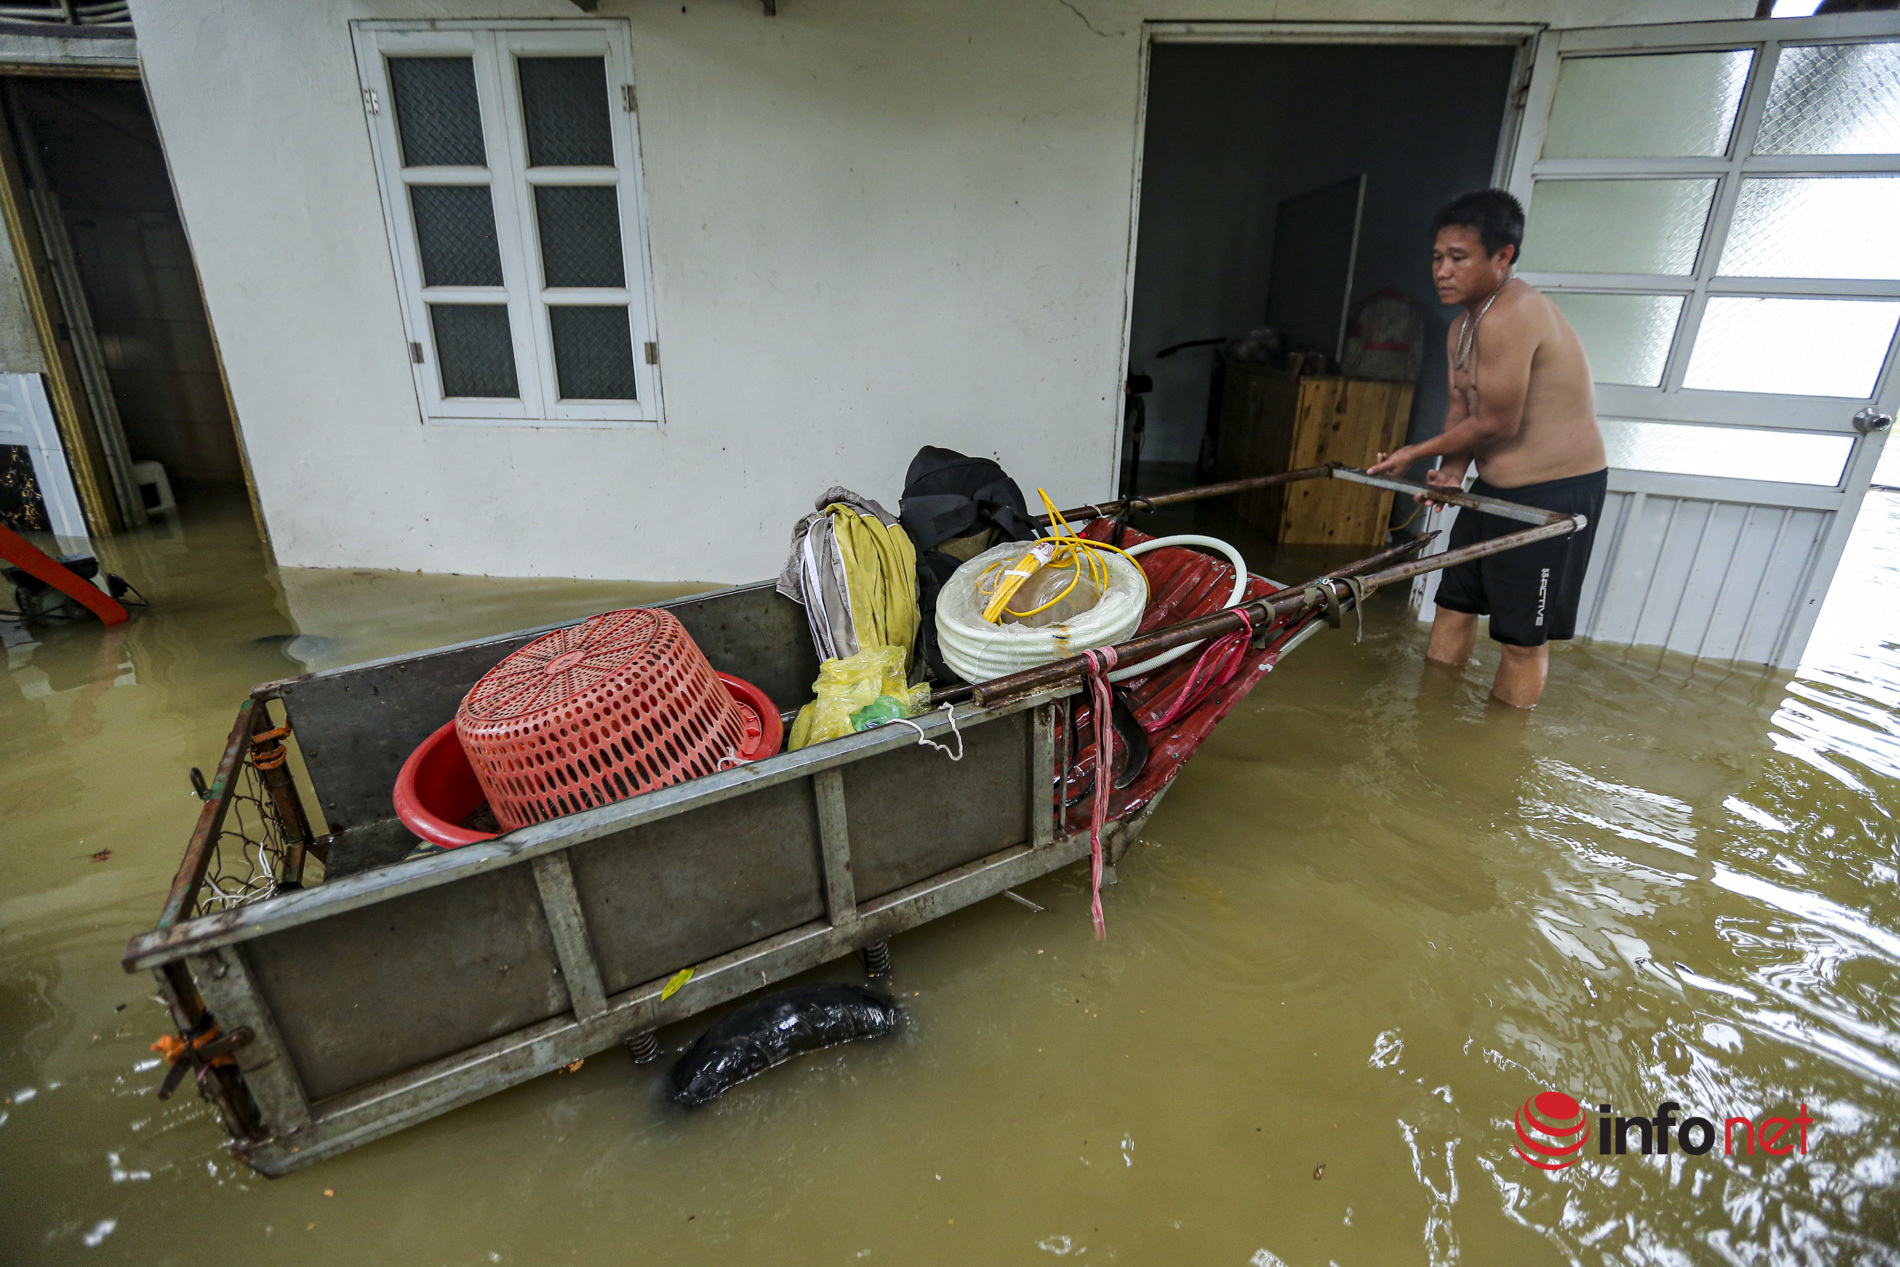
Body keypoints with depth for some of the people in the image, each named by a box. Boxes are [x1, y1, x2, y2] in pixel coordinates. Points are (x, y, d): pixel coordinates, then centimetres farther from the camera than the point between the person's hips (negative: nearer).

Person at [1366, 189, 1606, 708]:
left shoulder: (1509, 317, -23)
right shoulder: (1462, 328, 9)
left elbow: (1497, 423, -23)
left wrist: (1416, 453, -11)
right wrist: (1453, 470, -8)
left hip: (1555, 493, -10)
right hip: (1496, 488, 10)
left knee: (1522, 634, -1)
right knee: (1455, 600, 15)